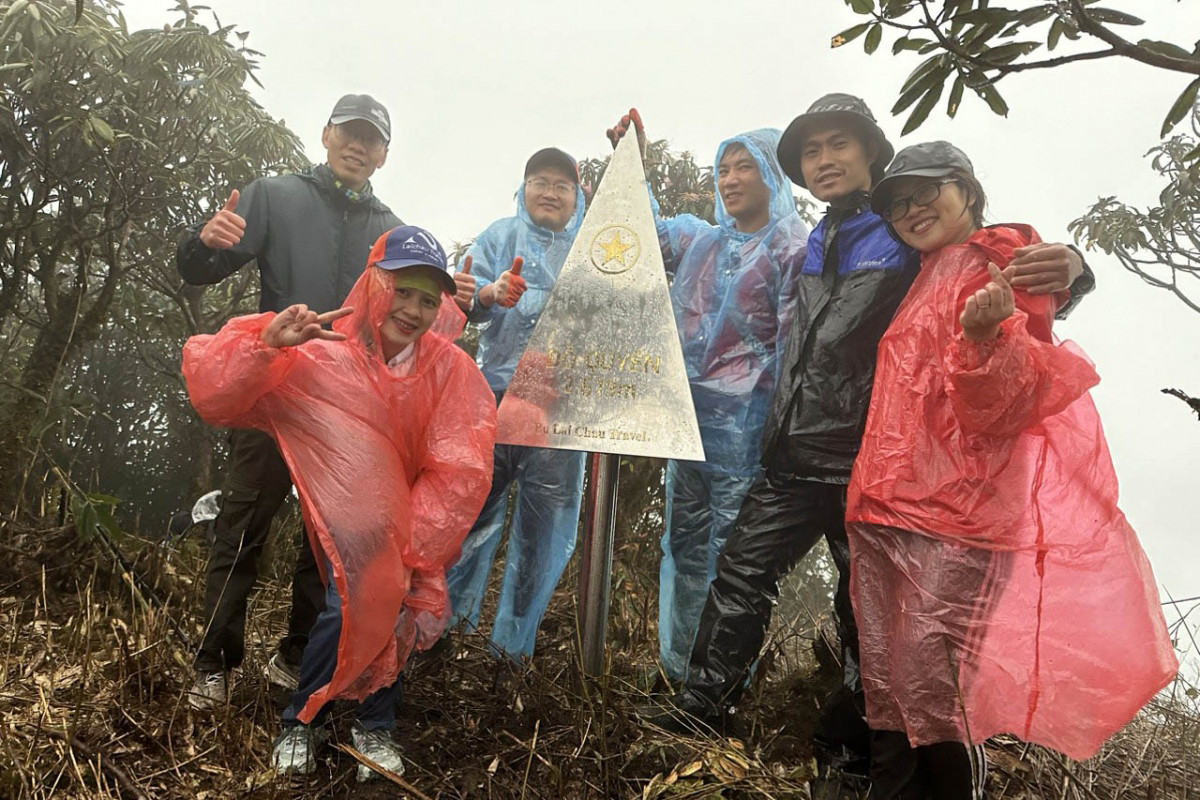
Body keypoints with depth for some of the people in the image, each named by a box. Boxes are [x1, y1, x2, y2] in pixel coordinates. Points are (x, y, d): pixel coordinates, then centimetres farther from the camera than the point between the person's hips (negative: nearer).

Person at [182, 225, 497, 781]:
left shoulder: (449, 367, -16)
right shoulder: (317, 357, -18)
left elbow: (461, 471, -20)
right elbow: (213, 395, -18)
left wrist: (409, 551, -24)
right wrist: (265, 343, -36)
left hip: (408, 521, 2)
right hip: (345, 519, -2)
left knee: (392, 606, -15)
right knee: (349, 604, -21)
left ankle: (374, 726, 15)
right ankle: (303, 721, 9)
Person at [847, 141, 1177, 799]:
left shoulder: (1002, 266, -1)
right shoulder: (923, 283, 21)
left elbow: (1003, 404, -13)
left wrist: (983, 337, -31)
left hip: (953, 514, -7)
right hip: (886, 512, 8)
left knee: (930, 686, -9)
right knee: (885, 686, 9)